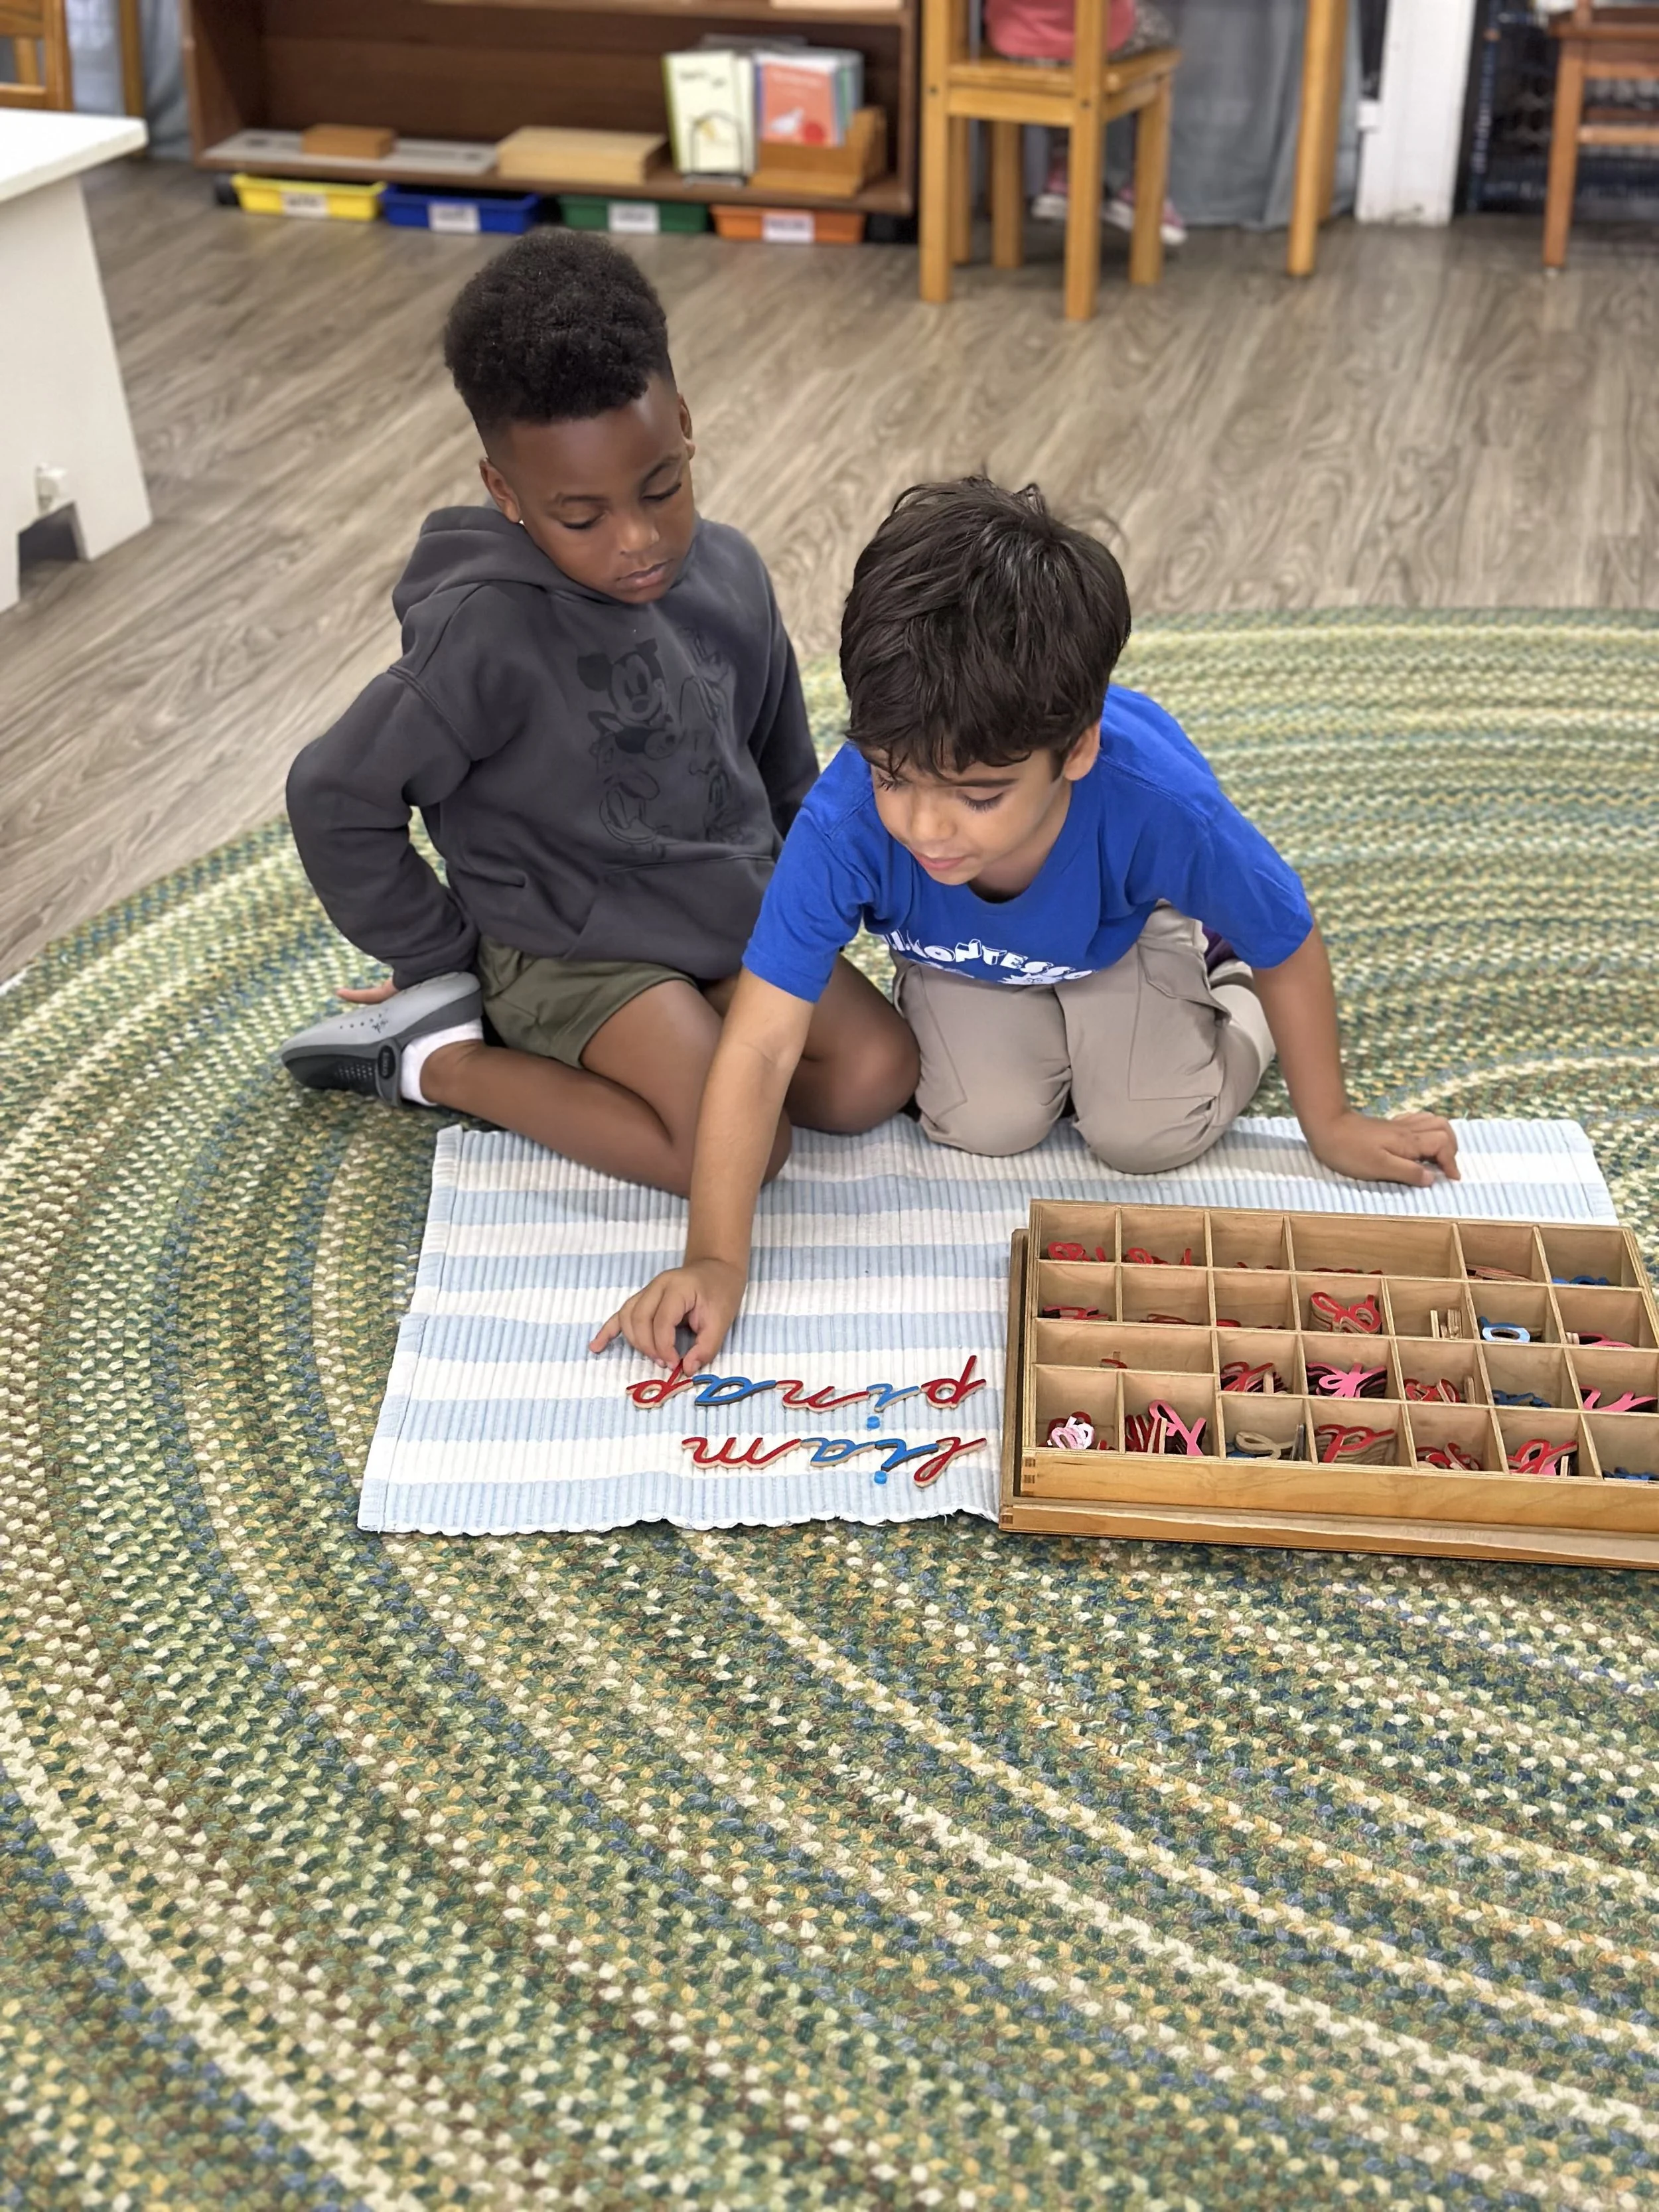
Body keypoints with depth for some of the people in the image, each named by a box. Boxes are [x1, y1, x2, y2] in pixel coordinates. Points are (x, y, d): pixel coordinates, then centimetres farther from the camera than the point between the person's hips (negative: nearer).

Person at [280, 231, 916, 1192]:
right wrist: (442, 958, -8)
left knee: (879, 1072, -10)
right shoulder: (489, 632, -23)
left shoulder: (730, 573, -5)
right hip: (576, 950, -7)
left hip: (736, 914, 7)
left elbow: (783, 764, 12)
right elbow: (335, 797, -16)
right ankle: (440, 1061, -4)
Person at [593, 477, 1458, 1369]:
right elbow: (760, 1045, -39)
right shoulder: (844, 820, -43)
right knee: (986, 1125, -15)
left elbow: (1291, 945, -24)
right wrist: (715, 1259, -45)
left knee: (1148, 1132, -11)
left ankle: (1222, 984, 19)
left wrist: (1330, 1123, -9)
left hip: (1124, 932, -1)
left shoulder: (1158, 802, -44)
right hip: (961, 955, 1)